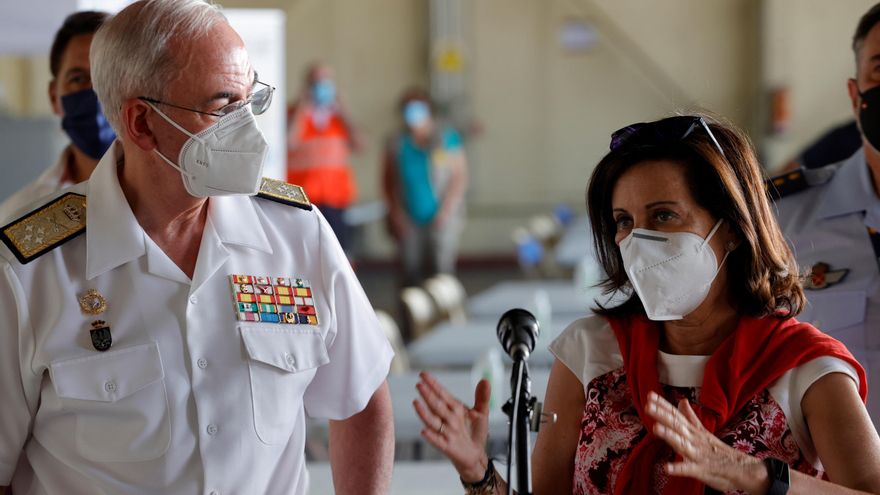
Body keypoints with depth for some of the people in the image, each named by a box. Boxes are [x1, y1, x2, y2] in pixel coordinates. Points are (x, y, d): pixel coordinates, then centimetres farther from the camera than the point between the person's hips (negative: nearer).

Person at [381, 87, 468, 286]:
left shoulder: (447, 139, -1)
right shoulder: (396, 143, 7)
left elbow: (460, 177, -2)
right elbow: (388, 180, 11)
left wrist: (446, 210, -10)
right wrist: (395, 212, 0)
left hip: (441, 219, -2)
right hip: (409, 221, 2)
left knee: (442, 269, -10)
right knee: (411, 273, -2)